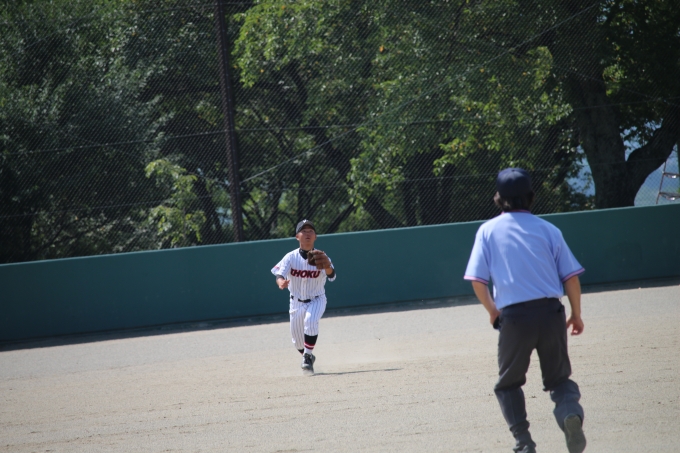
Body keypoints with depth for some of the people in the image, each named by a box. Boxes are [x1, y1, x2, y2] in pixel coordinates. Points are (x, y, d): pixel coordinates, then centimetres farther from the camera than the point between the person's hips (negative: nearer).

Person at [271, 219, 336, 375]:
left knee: (311, 321, -32)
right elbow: (279, 274, -27)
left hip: (317, 300, -2)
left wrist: (327, 266, -54)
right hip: (297, 302, 2)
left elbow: (331, 275, -30)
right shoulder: (291, 257, -13)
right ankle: (308, 357, 41)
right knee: (297, 340, 9)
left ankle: (307, 358, -22)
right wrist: (281, 282, -51)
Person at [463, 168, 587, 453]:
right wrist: (576, 315, 19)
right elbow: (571, 276, 7)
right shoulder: (548, 229, 10)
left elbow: (477, 280, 0)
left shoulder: (489, 230, 7)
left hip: (513, 315, -1)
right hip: (551, 312, 1)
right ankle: (570, 409, -18)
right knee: (558, 377, 15)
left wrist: (492, 310, 16)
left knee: (508, 383, 18)